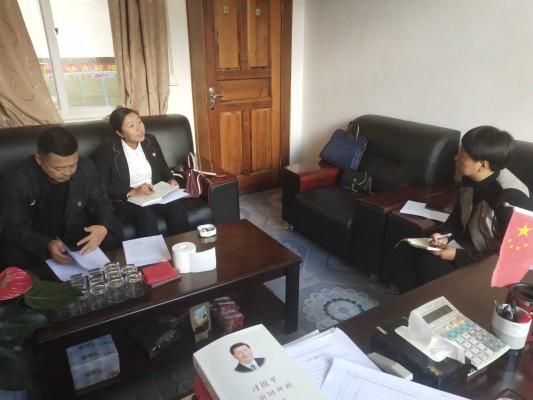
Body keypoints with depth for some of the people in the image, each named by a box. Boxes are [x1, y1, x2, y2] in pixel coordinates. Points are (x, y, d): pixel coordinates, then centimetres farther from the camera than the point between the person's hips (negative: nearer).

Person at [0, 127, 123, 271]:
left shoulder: (86, 167, -17)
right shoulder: (18, 179, -22)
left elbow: (102, 204, -6)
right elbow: (12, 227, -18)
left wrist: (104, 228, -31)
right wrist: (46, 245, -38)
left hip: (79, 235, 2)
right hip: (38, 240, -1)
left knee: (113, 236, -22)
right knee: (13, 258, -30)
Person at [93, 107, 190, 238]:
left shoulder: (150, 140, 5)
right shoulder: (106, 150, -9)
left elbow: (163, 167, 19)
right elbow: (103, 187, -10)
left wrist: (170, 180, -2)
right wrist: (133, 192, -21)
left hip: (155, 194, 4)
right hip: (125, 200, -4)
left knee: (176, 205, -26)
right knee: (146, 213, -34)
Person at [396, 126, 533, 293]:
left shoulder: (511, 197, -29)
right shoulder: (471, 178, -6)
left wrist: (458, 256, -25)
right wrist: (445, 235, -9)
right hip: (467, 245, 8)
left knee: (430, 263, -24)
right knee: (411, 250, -7)